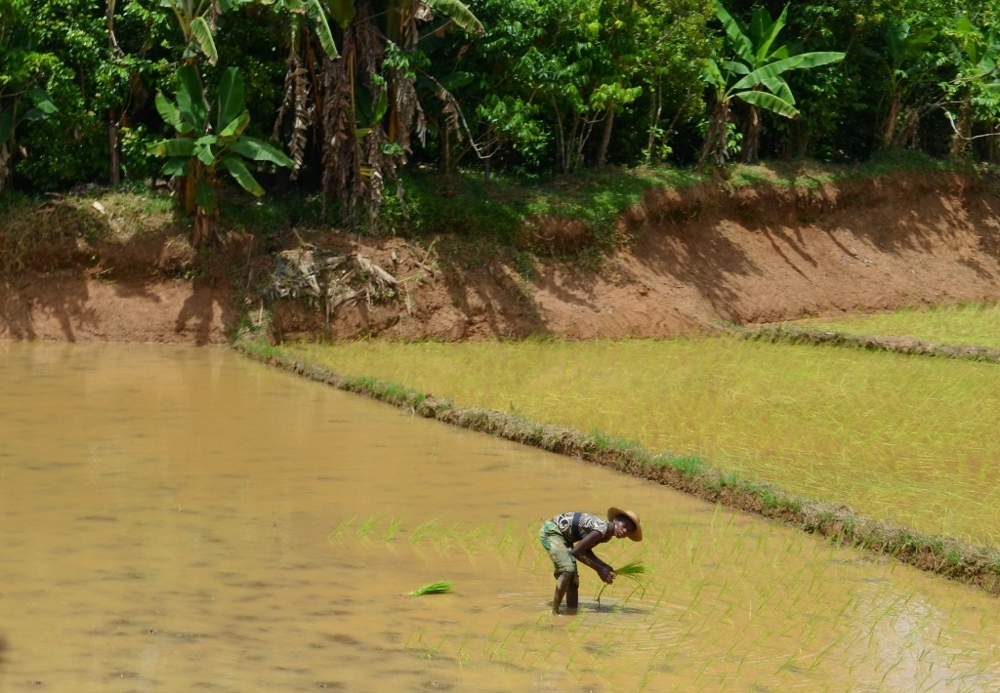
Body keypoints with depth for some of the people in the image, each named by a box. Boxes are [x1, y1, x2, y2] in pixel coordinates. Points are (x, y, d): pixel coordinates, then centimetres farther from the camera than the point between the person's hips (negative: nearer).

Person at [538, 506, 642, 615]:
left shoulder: (607, 535, 1)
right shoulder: (601, 530, -28)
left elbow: (585, 550, 12)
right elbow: (576, 551, -27)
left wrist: (605, 567, 0)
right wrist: (599, 569, -19)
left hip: (564, 536, 10)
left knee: (573, 578, 8)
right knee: (568, 570, -24)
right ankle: (554, 612, -20)